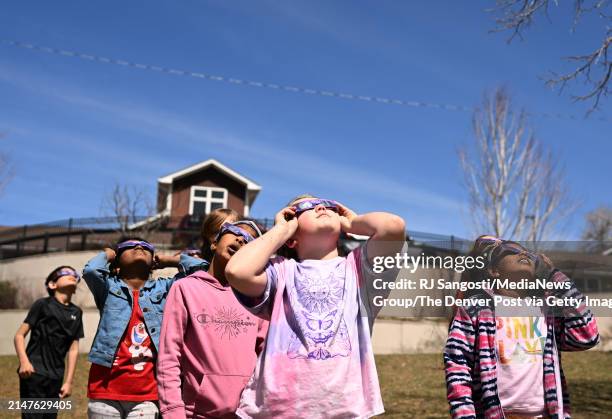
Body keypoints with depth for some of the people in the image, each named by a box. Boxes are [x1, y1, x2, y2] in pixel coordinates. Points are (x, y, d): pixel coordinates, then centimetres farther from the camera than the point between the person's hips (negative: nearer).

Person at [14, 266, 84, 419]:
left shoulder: (76, 313, 11)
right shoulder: (42, 305, -3)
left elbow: (73, 349, 10)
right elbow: (19, 335, -3)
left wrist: (68, 381, 7)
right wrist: (24, 361, -18)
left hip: (56, 377, 5)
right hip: (34, 373, -5)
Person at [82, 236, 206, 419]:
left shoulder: (163, 288, 12)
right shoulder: (109, 287, 8)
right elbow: (91, 270, -13)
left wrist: (165, 260, 15)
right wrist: (107, 254, 9)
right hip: (106, 391, -1)